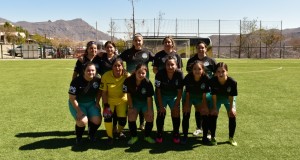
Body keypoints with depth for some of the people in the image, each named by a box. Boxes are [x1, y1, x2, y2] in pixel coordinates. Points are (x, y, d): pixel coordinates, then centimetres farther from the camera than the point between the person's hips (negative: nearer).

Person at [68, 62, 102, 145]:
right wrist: (79, 111, -20)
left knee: (97, 120, -15)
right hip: (77, 104, -4)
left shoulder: (97, 80, -11)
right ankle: (78, 137, 9)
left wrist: (97, 102, 0)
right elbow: (72, 98, -17)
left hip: (91, 103, 4)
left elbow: (99, 91, 11)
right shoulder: (76, 81, -23)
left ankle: (91, 135, 20)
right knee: (83, 121, -25)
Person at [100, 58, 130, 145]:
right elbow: (104, 92, -12)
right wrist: (106, 105, -16)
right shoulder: (106, 76, -20)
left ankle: (120, 132, 30)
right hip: (109, 100, 0)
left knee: (122, 118, -6)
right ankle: (110, 136, 5)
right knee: (107, 116, -19)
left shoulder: (127, 76, -20)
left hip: (122, 100, 1)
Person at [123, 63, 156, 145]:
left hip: (145, 102, -1)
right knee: (131, 117, -8)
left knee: (150, 117, -5)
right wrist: (131, 107, -10)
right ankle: (134, 136, 13)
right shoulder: (129, 81, -25)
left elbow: (149, 98, -20)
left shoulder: (148, 83, -28)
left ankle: (147, 136, 18)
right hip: (134, 101, 1)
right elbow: (129, 94, -13)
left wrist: (150, 110, -15)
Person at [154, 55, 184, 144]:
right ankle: (159, 134, 7)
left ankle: (176, 134, 9)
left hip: (174, 96, 1)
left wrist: (176, 105, -16)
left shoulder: (179, 74, -23)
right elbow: (158, 90, -18)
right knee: (161, 112, -9)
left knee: (176, 112, -7)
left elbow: (180, 91, -15)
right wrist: (161, 105, -18)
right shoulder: (160, 74, -26)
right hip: (161, 95, -1)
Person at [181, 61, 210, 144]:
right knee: (186, 115, -6)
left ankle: (205, 137, 14)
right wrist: (187, 105, -13)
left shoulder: (206, 78, -28)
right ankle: (185, 136, 8)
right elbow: (187, 93, -18)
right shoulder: (188, 77, -29)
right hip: (189, 96, -1)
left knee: (205, 115, -1)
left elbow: (204, 94, -18)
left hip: (200, 97, 1)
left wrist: (204, 106, -13)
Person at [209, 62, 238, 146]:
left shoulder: (232, 82, -35)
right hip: (217, 97, 0)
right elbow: (214, 95, -21)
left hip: (228, 98, 0)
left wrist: (231, 108, -15)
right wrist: (215, 107, -15)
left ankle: (231, 138, 15)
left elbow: (231, 96, -22)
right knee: (213, 114, -10)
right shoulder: (213, 81, -34)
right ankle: (213, 137, 8)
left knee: (232, 115, -6)